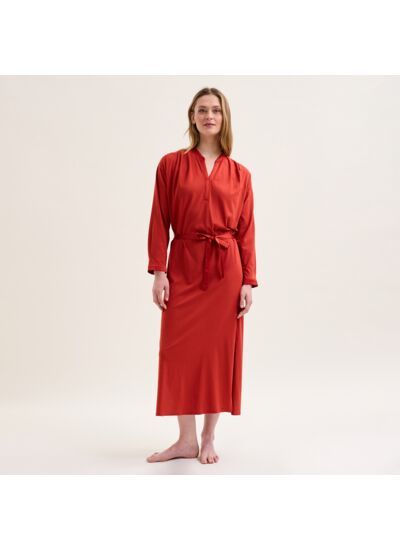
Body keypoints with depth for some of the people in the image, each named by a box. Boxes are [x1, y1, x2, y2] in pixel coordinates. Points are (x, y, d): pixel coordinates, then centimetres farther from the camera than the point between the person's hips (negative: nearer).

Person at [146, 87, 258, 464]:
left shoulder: (239, 174, 7)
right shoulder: (171, 164, 5)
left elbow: (246, 231, 5)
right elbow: (159, 222, 2)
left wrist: (248, 282, -1)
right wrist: (158, 271, -6)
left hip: (226, 269, 1)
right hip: (183, 267, 0)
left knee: (219, 350, 4)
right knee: (180, 350, 1)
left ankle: (208, 438, 18)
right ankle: (186, 439, 14)